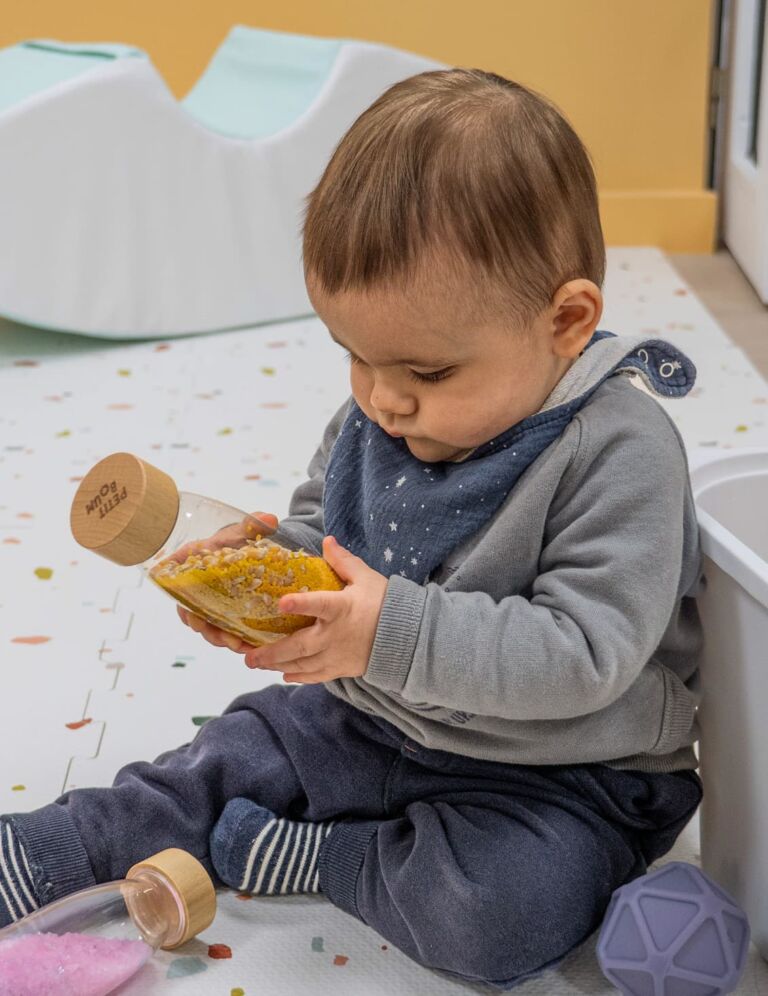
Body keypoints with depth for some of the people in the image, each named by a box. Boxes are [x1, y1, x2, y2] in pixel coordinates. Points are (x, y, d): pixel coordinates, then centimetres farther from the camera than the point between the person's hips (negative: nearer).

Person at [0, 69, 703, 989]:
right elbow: (318, 524, 12)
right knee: (237, 753, 5)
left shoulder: (620, 453, -25)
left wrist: (395, 630, -37)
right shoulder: (381, 416, -4)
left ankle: (301, 856, -11)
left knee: (505, 909, -30)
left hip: (558, 772, -6)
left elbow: (585, 653, -30)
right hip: (374, 722, 7)